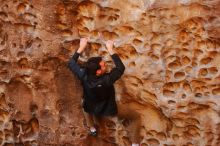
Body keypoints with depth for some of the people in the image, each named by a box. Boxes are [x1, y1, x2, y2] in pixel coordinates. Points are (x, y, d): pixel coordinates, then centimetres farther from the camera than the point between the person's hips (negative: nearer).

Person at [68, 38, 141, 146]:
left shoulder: (84, 76, -30)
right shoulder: (107, 80, -40)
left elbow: (71, 63, -13)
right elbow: (121, 68, -26)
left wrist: (81, 47, -11)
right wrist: (110, 49, -24)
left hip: (91, 108, 4)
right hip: (109, 109, -3)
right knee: (136, 117, 13)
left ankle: (92, 129, 42)